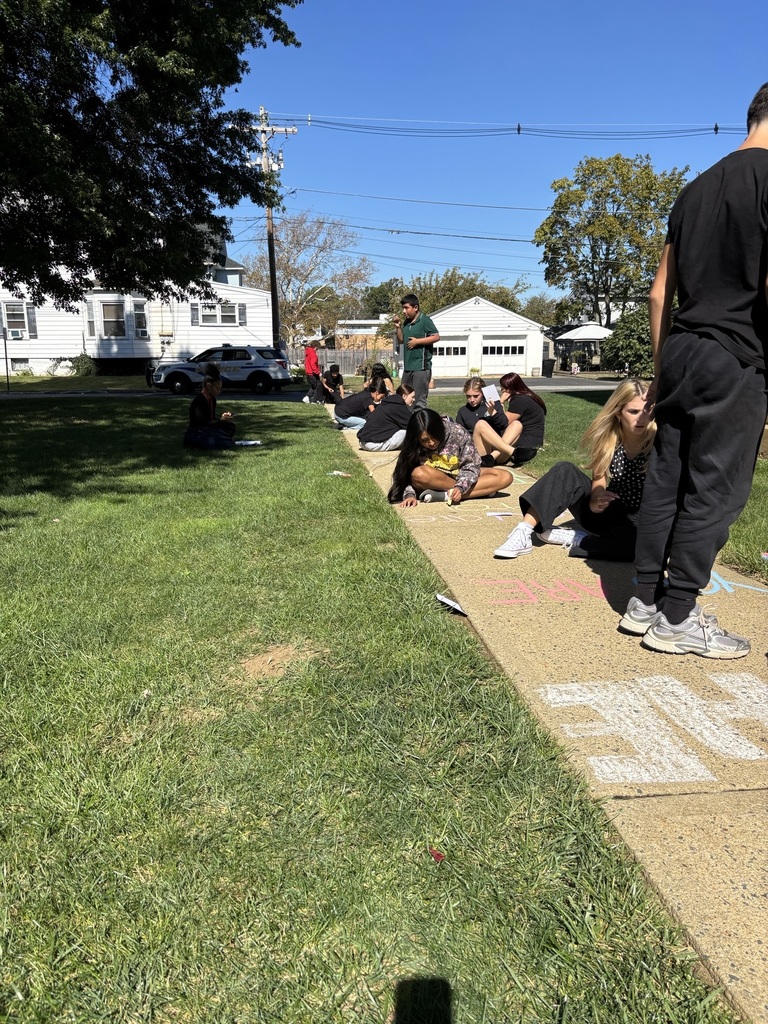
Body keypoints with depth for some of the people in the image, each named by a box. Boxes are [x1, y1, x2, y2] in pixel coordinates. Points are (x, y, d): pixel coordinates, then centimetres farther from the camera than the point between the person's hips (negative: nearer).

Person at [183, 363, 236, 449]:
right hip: (196, 433, -8)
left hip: (208, 430, 8)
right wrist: (221, 420, -25)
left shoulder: (212, 400, 7)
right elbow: (203, 424, -23)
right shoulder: (198, 401, -20)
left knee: (229, 426, -4)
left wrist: (222, 417, -6)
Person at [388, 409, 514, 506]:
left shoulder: (457, 433, -20)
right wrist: (410, 494, -33)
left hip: (460, 476, 1)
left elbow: (471, 466, -15)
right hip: (433, 481, -1)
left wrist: (460, 487, -31)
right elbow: (407, 473, -14)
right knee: (419, 474, -37)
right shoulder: (413, 446, -17)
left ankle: (445, 496, -29)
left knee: (505, 477, -20)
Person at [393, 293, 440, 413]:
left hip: (421, 367, -8)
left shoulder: (424, 320, -7)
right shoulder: (406, 322, 16)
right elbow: (401, 340, 22)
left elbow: (436, 337, -14)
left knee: (419, 400, -8)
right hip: (408, 366, 8)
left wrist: (417, 341, -15)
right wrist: (398, 327, 7)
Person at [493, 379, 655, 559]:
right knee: (564, 471, -19)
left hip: (637, 523, -2)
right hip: (607, 512, 3)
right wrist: (595, 502, -30)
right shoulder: (607, 438, -7)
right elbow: (598, 480, -8)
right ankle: (524, 534, -27)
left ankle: (572, 537, -19)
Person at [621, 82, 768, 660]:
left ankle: (645, 602, 17)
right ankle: (676, 618, 6)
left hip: (682, 353, 8)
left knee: (667, 481, 10)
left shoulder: (695, 189, 17)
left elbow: (660, 293, 17)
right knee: (714, 493, -1)